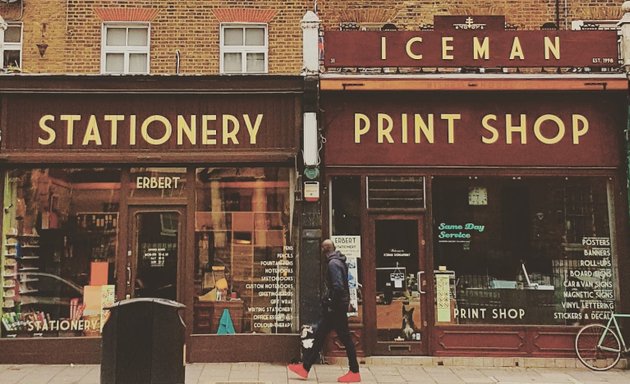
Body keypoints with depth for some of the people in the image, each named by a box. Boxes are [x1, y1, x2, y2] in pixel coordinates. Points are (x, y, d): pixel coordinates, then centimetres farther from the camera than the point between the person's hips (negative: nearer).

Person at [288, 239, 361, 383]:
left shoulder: (333, 263, -17)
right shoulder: (338, 262, 14)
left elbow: (338, 287, -25)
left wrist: (332, 305, -18)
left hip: (336, 307, -10)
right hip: (334, 307, 10)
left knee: (345, 338, -2)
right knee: (319, 335, 12)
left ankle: (354, 372, 7)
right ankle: (305, 367, 17)